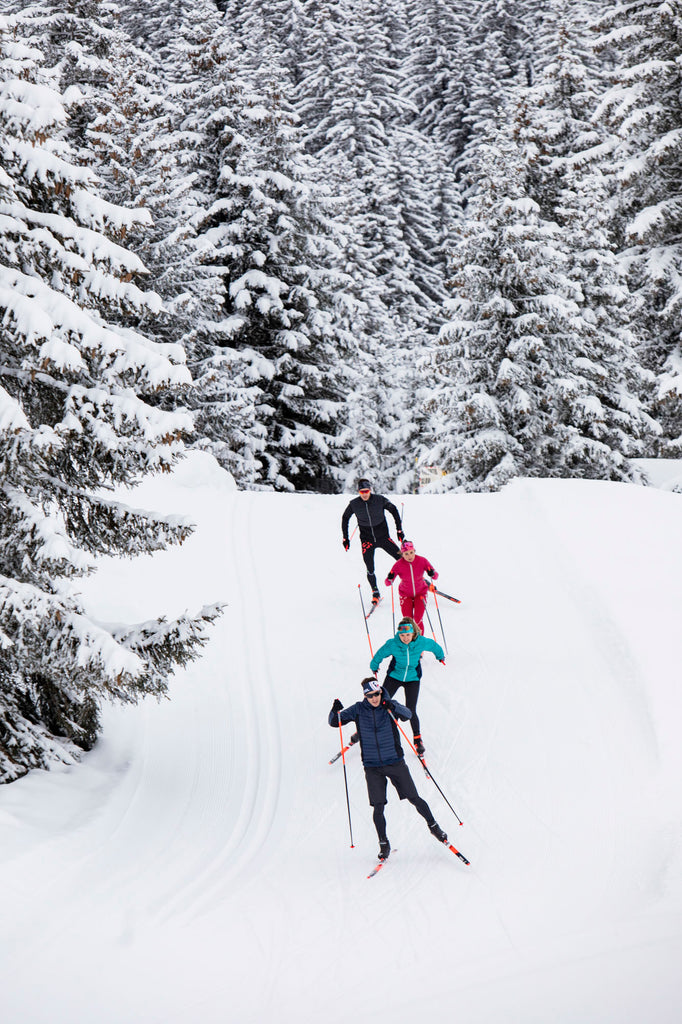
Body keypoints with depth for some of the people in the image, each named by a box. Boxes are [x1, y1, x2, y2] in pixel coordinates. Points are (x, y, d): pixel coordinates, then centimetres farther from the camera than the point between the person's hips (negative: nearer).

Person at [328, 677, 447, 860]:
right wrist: (336, 711, -22)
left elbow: (407, 715, -23)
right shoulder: (358, 710, -2)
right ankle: (384, 843, 11)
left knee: (414, 799, 2)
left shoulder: (389, 705, -5)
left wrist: (393, 708, -43)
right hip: (373, 767, 1)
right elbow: (334, 722, -1)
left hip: (395, 762, -1)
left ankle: (433, 826, 24)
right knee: (378, 807, -4)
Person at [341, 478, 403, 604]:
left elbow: (394, 510, 3)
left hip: (383, 537, 0)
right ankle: (375, 593, 14)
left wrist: (399, 530, 3)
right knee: (370, 569, -6)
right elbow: (345, 518, 8)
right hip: (367, 539, 0)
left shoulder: (380, 500, -13)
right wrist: (345, 538, 7)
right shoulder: (354, 504, -10)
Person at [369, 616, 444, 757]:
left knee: (411, 711, -7)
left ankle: (417, 739, 15)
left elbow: (434, 646, 0)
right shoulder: (392, 644, -24)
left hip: (412, 679, 0)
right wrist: (374, 667, 13)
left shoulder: (421, 642, -22)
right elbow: (380, 654, -5)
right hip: (394, 676, 0)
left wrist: (441, 656, 21)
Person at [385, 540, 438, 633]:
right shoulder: (399, 564, -21)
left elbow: (435, 576, -15)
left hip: (420, 593, 0)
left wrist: (432, 574, -39)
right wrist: (390, 579, -42)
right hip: (405, 594, 0)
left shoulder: (422, 560, -20)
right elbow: (387, 583, -19)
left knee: (418, 620, -12)